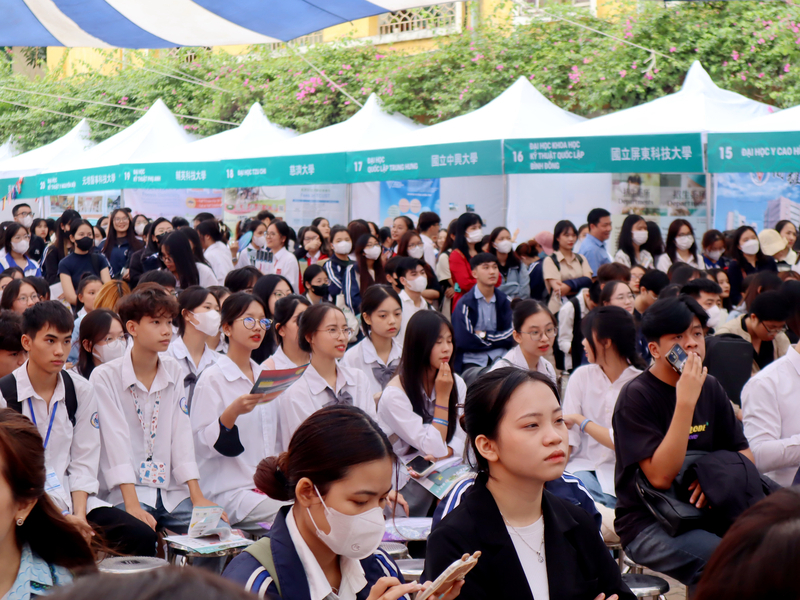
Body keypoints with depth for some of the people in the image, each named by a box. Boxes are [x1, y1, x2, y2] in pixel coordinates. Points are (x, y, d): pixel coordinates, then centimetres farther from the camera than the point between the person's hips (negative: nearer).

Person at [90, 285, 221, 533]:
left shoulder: (173, 371, 12)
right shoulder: (104, 377, -4)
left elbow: (181, 432, 6)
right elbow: (117, 439, -13)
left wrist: (197, 497, -5)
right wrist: (132, 505, -23)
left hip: (173, 491, 5)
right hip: (127, 492, -5)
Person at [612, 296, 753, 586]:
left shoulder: (710, 387, 10)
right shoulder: (637, 396, -11)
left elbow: (744, 455, 12)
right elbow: (661, 477, -21)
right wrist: (685, 402, -25)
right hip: (648, 526, -7)